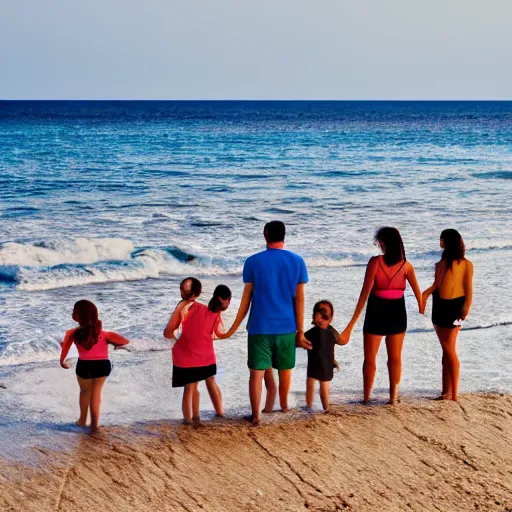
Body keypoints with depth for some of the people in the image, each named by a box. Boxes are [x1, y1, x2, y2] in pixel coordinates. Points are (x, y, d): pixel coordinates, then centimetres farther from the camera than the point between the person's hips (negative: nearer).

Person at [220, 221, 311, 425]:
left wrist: (234, 328, 8)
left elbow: (246, 299, -2)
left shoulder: (253, 262, -5)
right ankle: (284, 406, 37)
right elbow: (299, 299, -1)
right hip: (286, 327, 2)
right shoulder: (297, 262, -2)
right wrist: (300, 331, 5)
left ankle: (255, 416, -1)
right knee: (285, 369, 19)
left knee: (257, 372, 3)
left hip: (260, 327, -2)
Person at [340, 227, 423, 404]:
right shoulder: (406, 265, -5)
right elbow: (418, 292, -1)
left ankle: (367, 397, 14)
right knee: (395, 358, 17)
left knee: (370, 358, 12)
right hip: (397, 313, 2)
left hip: (376, 313, -2)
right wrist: (422, 310, 19)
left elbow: (365, 293, -15)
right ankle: (393, 395, 20)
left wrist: (352, 323, -12)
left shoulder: (375, 262, -14)